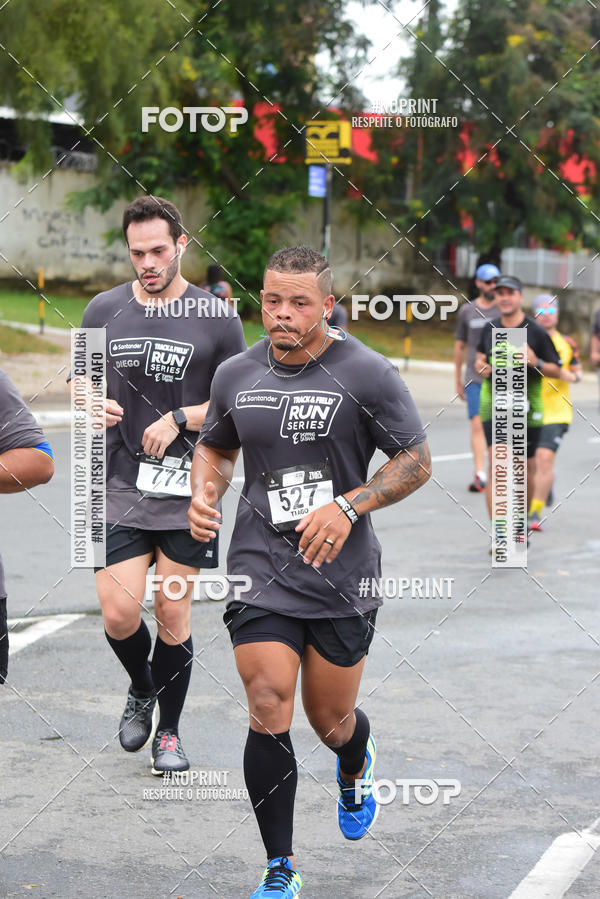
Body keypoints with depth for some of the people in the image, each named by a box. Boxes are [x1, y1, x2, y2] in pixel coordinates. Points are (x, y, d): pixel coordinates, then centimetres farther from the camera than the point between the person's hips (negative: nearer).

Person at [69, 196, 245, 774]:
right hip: (121, 489, 2)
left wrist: (180, 419, -12)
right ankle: (142, 688, 26)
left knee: (172, 615, 4)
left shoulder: (216, 318, -1)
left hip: (187, 493, -1)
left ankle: (168, 731, 22)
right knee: (119, 615, -6)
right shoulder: (103, 311, 5)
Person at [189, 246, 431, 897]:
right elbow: (215, 446, 21)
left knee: (330, 720, 10)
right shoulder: (235, 376, 3)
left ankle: (355, 767, 51)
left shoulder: (367, 373, -8)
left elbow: (416, 462, -4)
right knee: (268, 709, -11)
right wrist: (204, 493, -1)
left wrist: (348, 507, -18)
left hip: (343, 575, -2)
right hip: (261, 568, 2)